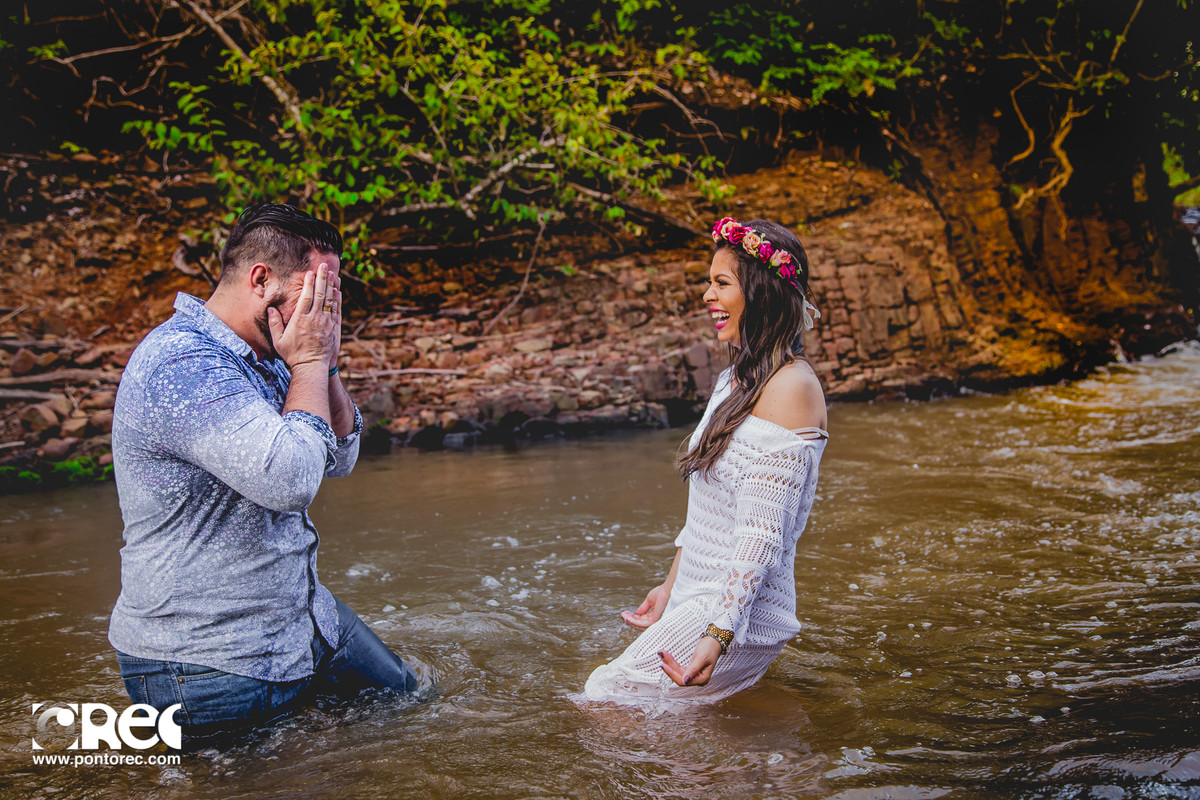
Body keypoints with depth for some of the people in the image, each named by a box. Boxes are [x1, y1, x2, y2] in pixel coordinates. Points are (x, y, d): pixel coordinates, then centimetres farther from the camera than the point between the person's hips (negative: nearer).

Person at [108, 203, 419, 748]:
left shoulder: (265, 358, 7)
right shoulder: (181, 364, -26)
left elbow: (340, 460, 11)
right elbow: (291, 478, -35)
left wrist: (324, 365, -4)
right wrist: (309, 363, -20)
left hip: (300, 624, 10)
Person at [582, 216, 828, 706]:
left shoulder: (791, 388, -17)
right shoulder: (736, 379, 13)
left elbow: (763, 532, -23)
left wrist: (719, 634, -28)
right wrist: (671, 587, 22)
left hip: (739, 613, -9)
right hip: (697, 603, 9)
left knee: (604, 700, -10)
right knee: (599, 689, 5)